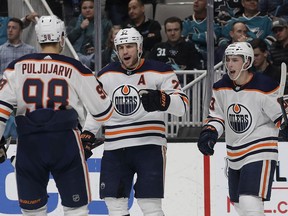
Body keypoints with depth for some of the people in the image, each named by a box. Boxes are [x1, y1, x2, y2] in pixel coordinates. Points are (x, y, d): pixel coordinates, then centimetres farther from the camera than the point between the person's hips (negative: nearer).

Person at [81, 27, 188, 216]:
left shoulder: (159, 72, -5)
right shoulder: (106, 75, 9)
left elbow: (182, 105, -11)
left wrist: (162, 100, -30)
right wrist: (87, 136, 12)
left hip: (148, 145, -4)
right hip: (114, 148, 4)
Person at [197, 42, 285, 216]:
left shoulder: (264, 87, -16)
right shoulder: (221, 88, 2)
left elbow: (282, 115, -8)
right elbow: (217, 115, 12)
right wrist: (209, 133, -3)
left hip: (259, 154, -7)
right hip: (235, 156, 7)